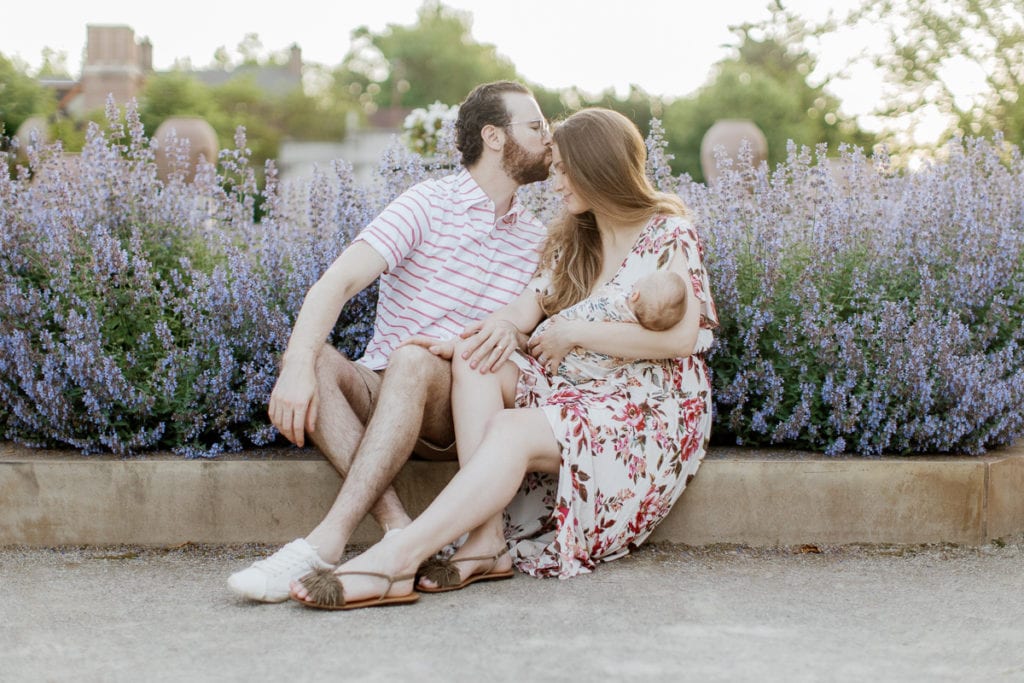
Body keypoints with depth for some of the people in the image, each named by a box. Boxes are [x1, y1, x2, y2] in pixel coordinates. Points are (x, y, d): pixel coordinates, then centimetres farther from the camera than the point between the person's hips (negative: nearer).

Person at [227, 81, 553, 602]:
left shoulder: (536, 240, 12)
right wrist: (299, 365, -32)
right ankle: (395, 523, -41)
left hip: (459, 413, 0)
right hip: (379, 395, 0)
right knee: (310, 359, -31)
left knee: (412, 358, -34)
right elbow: (339, 281, -15)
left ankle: (325, 543, -45)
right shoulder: (429, 204, -1)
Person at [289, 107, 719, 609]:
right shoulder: (569, 242, 22)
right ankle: (486, 541, -33)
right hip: (571, 393, 7)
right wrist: (500, 326, -19)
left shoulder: (668, 235, 0)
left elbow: (681, 337, -16)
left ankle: (394, 560, -46)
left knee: (511, 431, -32)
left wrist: (575, 332, -12)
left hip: (648, 413, -7)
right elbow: (528, 306, 5)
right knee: (475, 357, -19)